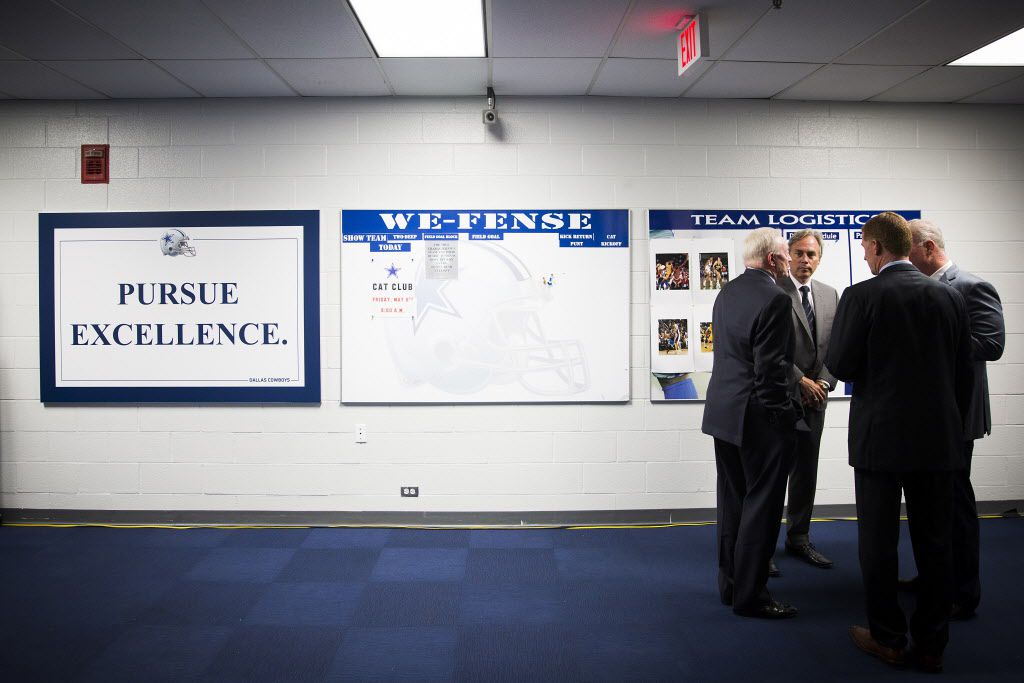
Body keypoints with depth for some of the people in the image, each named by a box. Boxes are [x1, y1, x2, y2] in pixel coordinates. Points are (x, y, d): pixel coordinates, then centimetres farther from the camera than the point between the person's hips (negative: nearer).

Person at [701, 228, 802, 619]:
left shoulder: (727, 293, 9)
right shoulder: (774, 298, -18)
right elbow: (771, 370, -21)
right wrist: (786, 414, -11)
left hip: (723, 413, 9)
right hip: (759, 418, -9)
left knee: (733, 503, 17)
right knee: (761, 506, 2)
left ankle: (730, 585, 27)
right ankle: (750, 596, 11)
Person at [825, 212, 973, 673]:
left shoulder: (862, 296, -11)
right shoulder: (949, 296, 4)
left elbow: (840, 366, -11)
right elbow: (964, 372, 9)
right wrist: (953, 426, 18)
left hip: (880, 436, -4)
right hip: (939, 439, 5)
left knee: (878, 541, 8)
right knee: (935, 543, 11)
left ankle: (888, 639, 19)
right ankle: (931, 644, 21)